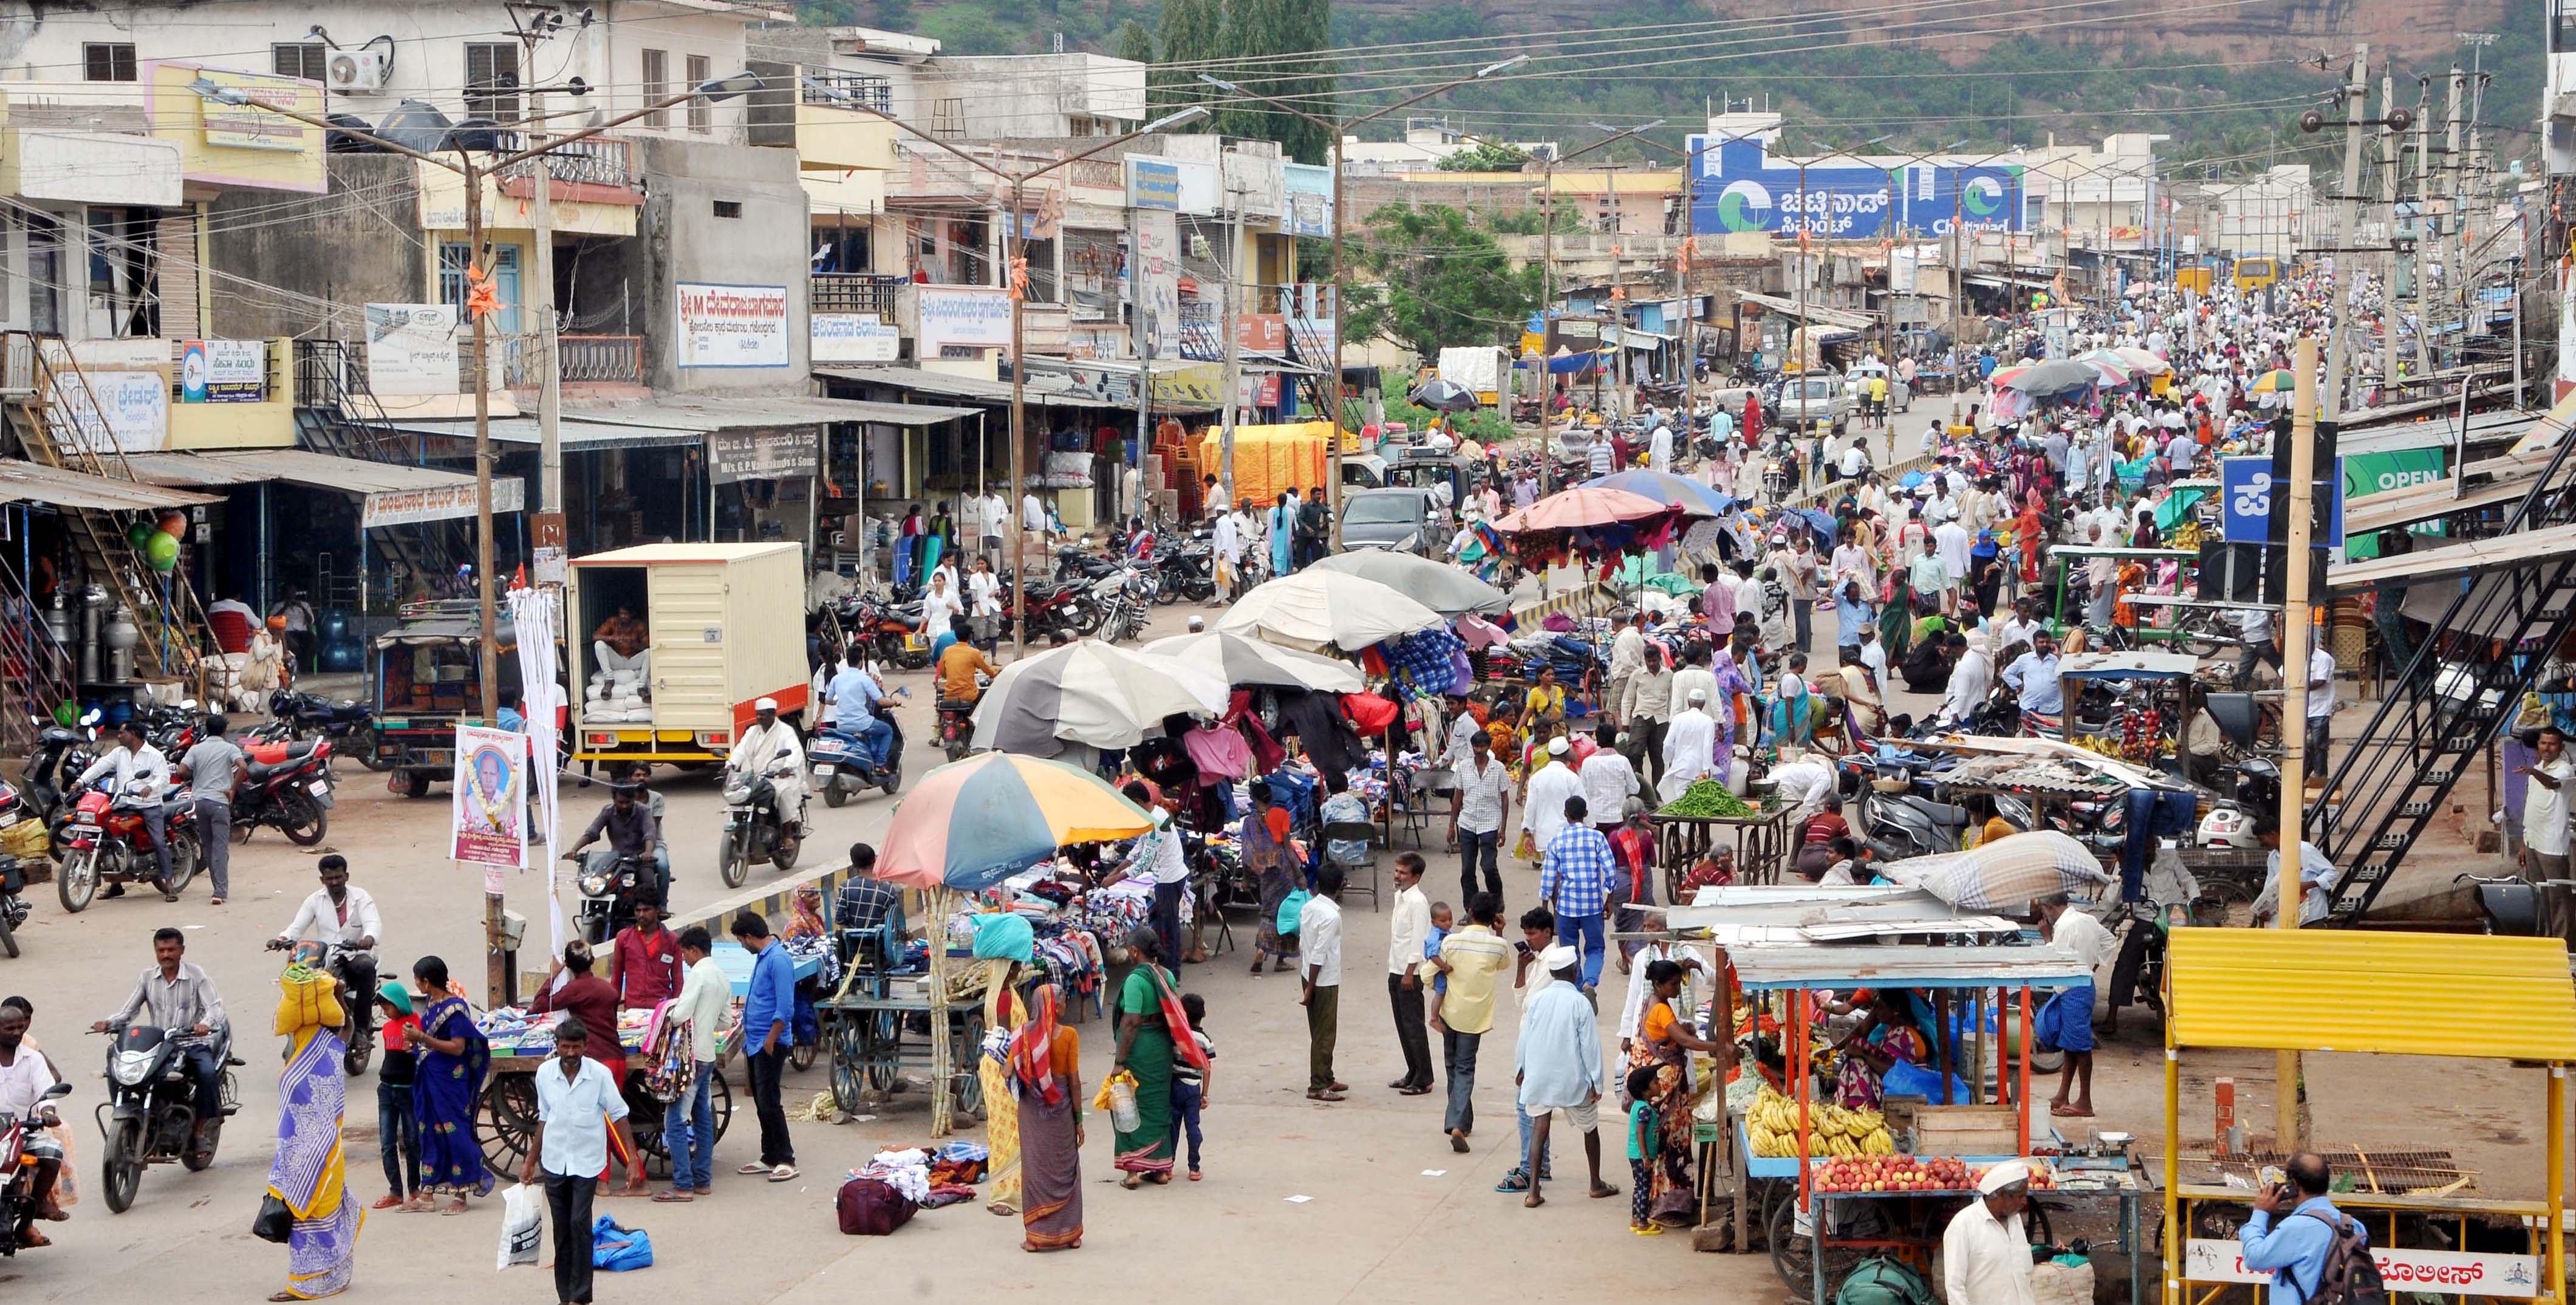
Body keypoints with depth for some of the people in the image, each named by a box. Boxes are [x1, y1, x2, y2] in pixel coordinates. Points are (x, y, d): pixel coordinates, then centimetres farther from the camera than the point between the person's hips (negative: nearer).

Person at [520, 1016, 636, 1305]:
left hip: (586, 1161, -3)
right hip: (554, 1161, 3)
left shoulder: (600, 1074, -11)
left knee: (579, 1224, -11)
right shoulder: (545, 1073, -3)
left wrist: (632, 1157, -8)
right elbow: (544, 1119, 9)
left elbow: (618, 1115, -4)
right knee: (561, 1230, 7)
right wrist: (530, 1161, 13)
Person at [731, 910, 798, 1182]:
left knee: (768, 1102, -9)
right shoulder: (762, 957, 13)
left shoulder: (778, 960, -18)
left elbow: (785, 1008, -22)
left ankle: (786, 1161, -5)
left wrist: (770, 1041, -21)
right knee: (761, 1102, 12)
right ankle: (770, 1158, 19)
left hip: (770, 1044, -10)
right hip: (755, 1042, 10)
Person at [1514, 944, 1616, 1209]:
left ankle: (1533, 1192, -5)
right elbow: (1590, 1046, -10)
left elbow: (1525, 1038, 4)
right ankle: (1597, 1185, 28)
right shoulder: (1580, 1003, -13)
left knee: (1539, 1129, 4)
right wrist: (1596, 1082, -4)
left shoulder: (1538, 1000, -3)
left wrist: (1520, 1070, 18)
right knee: (1590, 1128, 18)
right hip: (1572, 1078, -2)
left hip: (1539, 1076, 2)